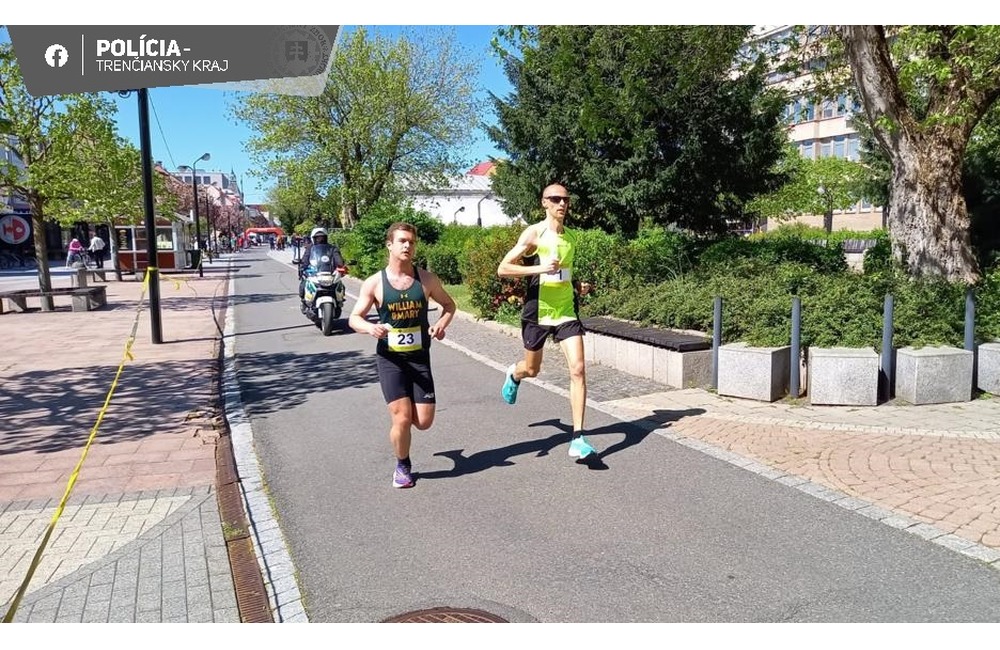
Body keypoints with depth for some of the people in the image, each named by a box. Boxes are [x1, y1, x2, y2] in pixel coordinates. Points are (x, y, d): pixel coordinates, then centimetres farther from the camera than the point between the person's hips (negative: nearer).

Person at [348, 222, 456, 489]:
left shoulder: (427, 279, -1)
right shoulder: (374, 283, -6)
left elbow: (449, 305, 13)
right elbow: (354, 318, -1)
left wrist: (441, 324, -8)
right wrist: (371, 328, -24)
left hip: (420, 357, 2)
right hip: (390, 359, -2)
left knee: (424, 422, 0)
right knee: (402, 419, -8)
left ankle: (405, 408, 37)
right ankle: (402, 466, 20)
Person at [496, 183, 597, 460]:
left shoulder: (571, 237, 9)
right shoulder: (533, 234, -9)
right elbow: (503, 269, -14)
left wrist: (578, 285, 5)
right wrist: (539, 268, -25)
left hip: (567, 312, 4)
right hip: (537, 312, -3)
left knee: (578, 369, -11)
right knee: (532, 369, 15)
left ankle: (577, 438, -7)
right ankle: (513, 374, 54)